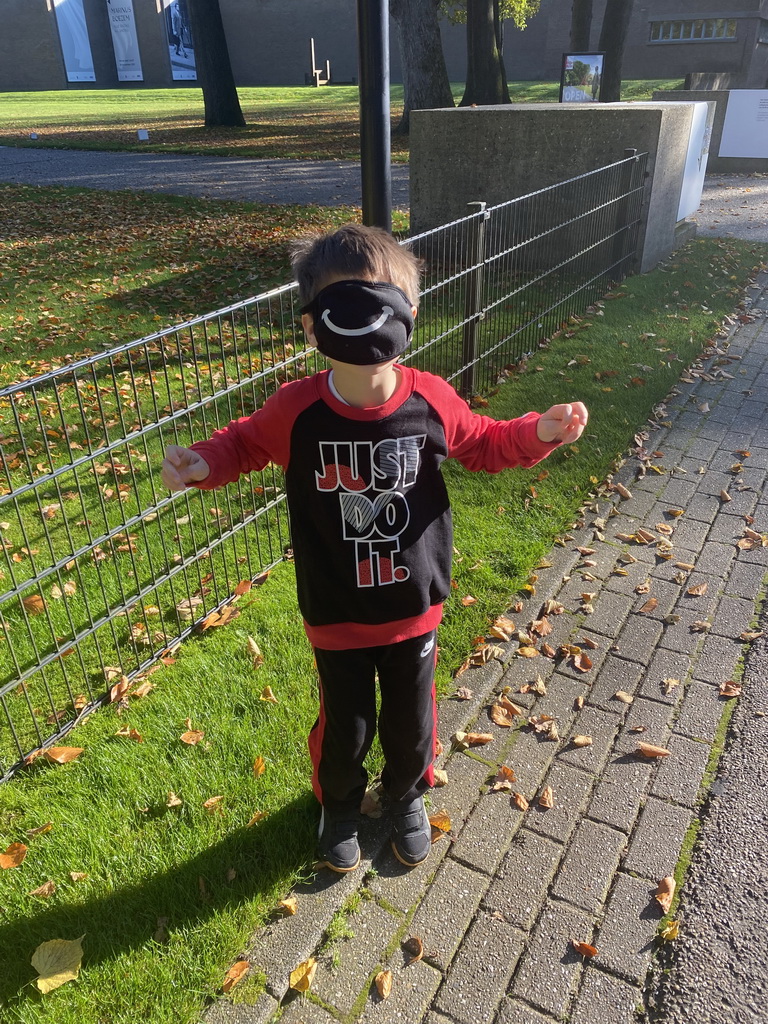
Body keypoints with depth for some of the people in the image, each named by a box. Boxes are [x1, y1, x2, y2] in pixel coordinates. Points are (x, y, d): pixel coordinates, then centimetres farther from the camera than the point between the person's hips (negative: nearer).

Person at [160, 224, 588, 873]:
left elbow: (483, 444, 4)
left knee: (411, 722, 22)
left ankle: (406, 793, 56)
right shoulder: (296, 411, -20)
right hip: (336, 617, -1)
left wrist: (539, 433, -13)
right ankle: (340, 802, 54)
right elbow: (246, 443, 1)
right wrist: (201, 465, -18)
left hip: (414, 608, 1)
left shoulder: (432, 401, -16)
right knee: (346, 727, 18)